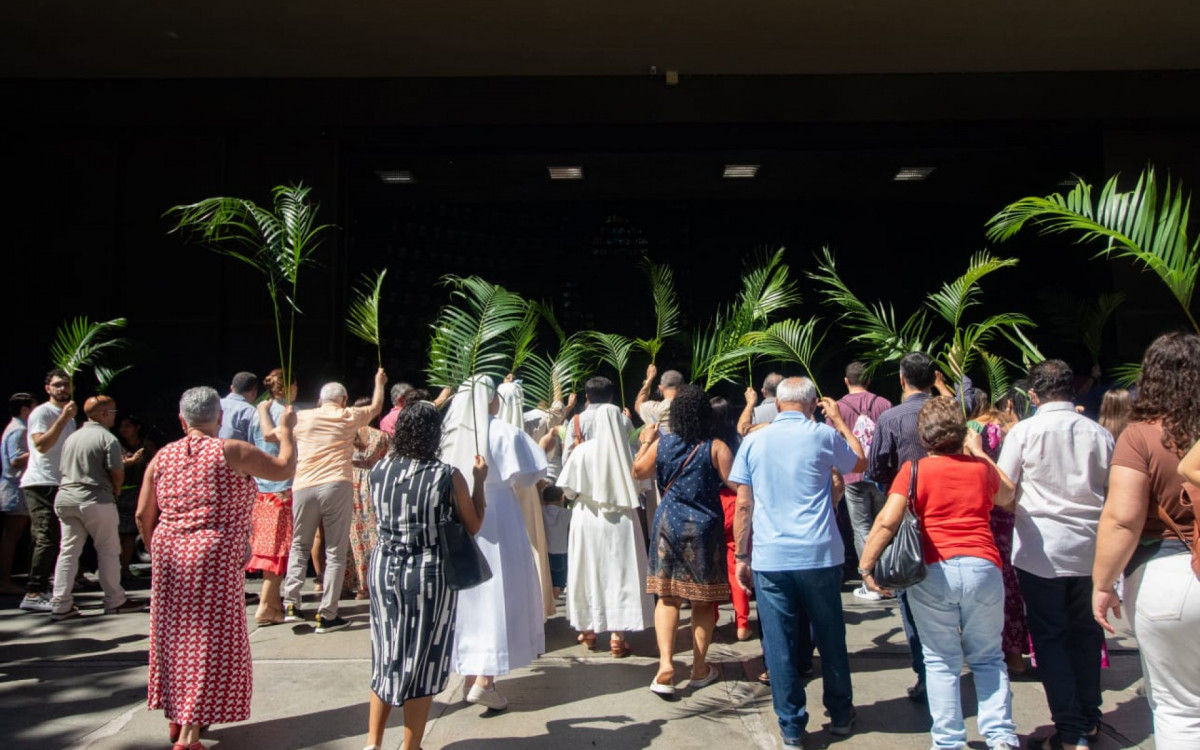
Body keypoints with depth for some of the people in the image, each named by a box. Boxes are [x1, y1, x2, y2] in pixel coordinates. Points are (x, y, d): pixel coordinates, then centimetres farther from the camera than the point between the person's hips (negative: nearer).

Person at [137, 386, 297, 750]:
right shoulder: (232, 452, -9)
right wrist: (286, 430, 10)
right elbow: (285, 468, -5)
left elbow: (143, 515, 8)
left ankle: (177, 716, 33)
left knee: (176, 636, 19)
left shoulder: (163, 457, 6)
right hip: (215, 558, -6)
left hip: (170, 556, 6)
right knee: (210, 642, 2)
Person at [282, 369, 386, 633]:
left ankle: (291, 604, 10)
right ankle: (327, 615, 2)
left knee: (299, 546, 19)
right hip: (336, 486, -2)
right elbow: (376, 407, 27)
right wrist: (379, 382, 44)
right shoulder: (348, 417, 10)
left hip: (303, 487, 2)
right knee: (335, 552, 3)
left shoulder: (301, 417, 11)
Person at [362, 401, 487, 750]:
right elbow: (473, 525, -3)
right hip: (430, 573, -4)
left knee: (386, 655, 18)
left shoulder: (379, 470, -4)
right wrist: (479, 481, 6)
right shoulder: (448, 476, -15)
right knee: (422, 659, 8)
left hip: (385, 568, 4)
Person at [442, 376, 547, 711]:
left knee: (467, 597, 14)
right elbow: (525, 477, -10)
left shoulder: (448, 432, 1)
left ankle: (469, 675, 20)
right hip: (495, 521, -5)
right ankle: (484, 679, -4)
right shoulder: (503, 432, -12)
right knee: (498, 595, 1)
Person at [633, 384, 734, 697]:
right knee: (702, 600, 11)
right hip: (705, 527, -2)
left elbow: (638, 472, 15)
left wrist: (644, 442, 27)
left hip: (668, 523, 2)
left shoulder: (660, 444, -1)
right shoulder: (716, 448, -10)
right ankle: (700, 668, 20)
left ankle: (666, 663, -8)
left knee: (667, 596, 7)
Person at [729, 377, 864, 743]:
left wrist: (742, 556, 8)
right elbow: (860, 463, 18)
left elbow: (743, 504, 2)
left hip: (769, 560, 1)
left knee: (780, 646, 6)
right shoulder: (823, 435, -2)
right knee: (830, 639, 15)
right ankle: (840, 715, 29)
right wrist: (839, 420, 25)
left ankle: (792, 727, 13)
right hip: (819, 555, 0)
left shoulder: (754, 441, 2)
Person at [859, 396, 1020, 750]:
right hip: (983, 568, 2)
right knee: (988, 658, 17)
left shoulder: (914, 470, -1)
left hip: (933, 573, -2)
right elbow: (1007, 495, 32)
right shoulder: (981, 467, 9)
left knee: (941, 661, 10)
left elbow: (887, 521, -12)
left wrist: (865, 564, -6)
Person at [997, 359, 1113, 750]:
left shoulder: (1025, 430, -9)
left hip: (1041, 547, -4)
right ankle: (1088, 719, 28)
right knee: (1084, 631, 17)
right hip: (1090, 547, 4)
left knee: (1050, 636, 3)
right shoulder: (1099, 433, 1)